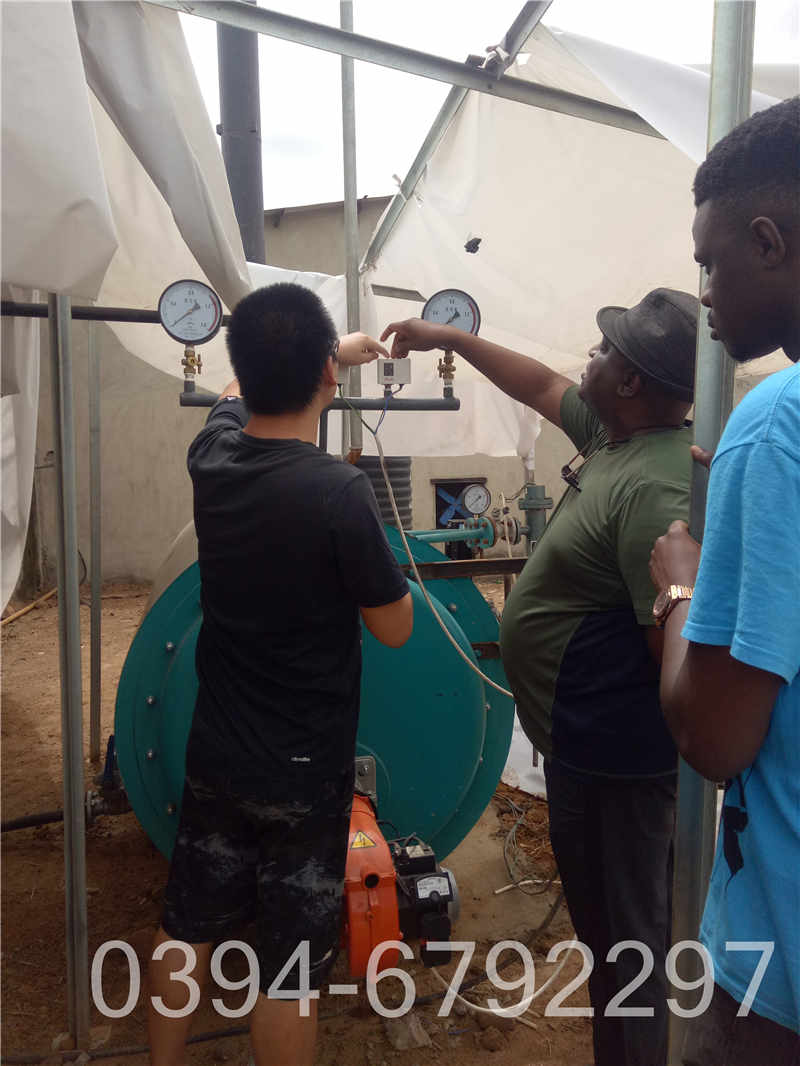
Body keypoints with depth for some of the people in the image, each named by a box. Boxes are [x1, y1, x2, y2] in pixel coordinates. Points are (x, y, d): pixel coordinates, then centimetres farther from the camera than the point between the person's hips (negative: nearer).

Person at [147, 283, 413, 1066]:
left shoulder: (212, 456, -6)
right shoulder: (340, 491, -24)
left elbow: (244, 388, 19)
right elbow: (395, 629, -11)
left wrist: (334, 350, 32)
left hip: (214, 757, 6)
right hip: (304, 771, -6)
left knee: (186, 925, 24)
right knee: (290, 965, 11)